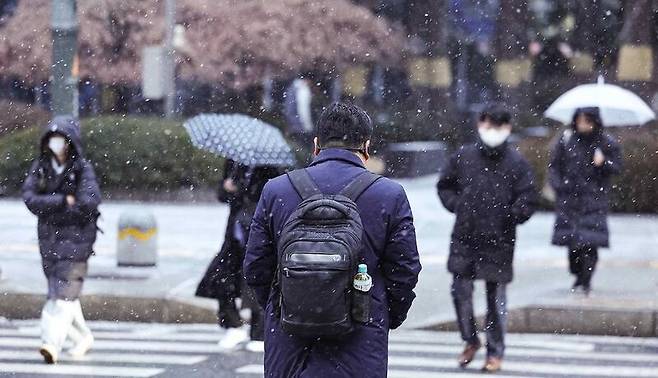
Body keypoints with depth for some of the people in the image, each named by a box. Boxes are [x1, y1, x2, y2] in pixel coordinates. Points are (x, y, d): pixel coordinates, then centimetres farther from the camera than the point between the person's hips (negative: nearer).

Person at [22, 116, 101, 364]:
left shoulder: (82, 169, -6)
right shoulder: (40, 167, 5)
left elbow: (89, 203, -19)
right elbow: (30, 198, -7)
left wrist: (48, 208, -9)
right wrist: (63, 201, -18)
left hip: (76, 238, -5)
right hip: (48, 239, 5)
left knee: (64, 292, -16)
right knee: (60, 293, 15)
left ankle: (52, 343, -26)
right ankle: (83, 337, 32)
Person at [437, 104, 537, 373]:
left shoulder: (516, 163, -2)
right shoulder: (463, 157, 4)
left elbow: (528, 199, -1)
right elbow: (445, 185, 17)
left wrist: (514, 214, -16)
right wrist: (456, 205, 3)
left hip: (499, 240, -2)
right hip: (464, 238, 2)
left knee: (496, 298, 5)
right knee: (461, 291, 1)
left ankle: (495, 352, 16)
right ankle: (471, 340, 23)